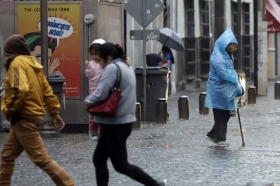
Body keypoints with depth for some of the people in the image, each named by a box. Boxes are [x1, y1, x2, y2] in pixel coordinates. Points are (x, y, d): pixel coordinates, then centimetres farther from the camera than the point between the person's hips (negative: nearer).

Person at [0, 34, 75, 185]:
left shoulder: (17, 63, -12)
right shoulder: (32, 63, 15)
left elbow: (21, 90, -27)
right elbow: (47, 91, 15)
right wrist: (55, 113, 18)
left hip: (24, 119, -10)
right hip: (31, 117, 10)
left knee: (41, 159, -9)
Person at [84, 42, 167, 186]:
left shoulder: (112, 68, -16)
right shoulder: (127, 67, 15)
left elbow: (100, 94, -23)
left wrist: (87, 102, -2)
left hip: (115, 123, -10)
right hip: (124, 121, 10)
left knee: (121, 165, -2)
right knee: (99, 159, 12)